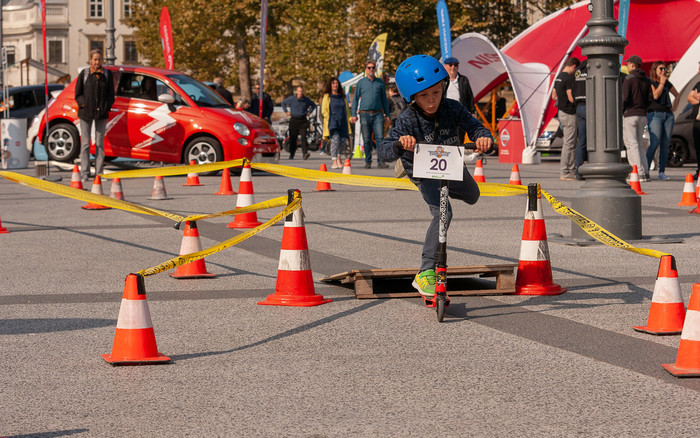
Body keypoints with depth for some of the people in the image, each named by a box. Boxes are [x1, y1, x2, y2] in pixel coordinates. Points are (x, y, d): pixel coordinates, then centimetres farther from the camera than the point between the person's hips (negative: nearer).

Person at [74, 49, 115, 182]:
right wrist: (83, 104, -9)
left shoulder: (107, 74, 6)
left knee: (100, 143, 5)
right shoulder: (84, 74, 1)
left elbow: (111, 94, 9)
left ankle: (99, 172, 10)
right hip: (86, 113, -2)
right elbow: (78, 94, 5)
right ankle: (84, 173, 0)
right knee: (85, 143, -2)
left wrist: (106, 107, -5)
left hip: (101, 113, 2)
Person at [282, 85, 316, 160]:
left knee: (303, 136, -13)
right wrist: (286, 111, 8)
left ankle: (305, 153, -20)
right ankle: (291, 154, 12)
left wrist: (309, 112, 10)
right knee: (292, 138, 3)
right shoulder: (291, 99, -1)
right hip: (294, 119, 0)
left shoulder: (306, 100, 4)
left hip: (303, 121, 0)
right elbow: (283, 103, 15)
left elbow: (313, 105, 22)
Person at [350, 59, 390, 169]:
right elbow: (355, 99, 9)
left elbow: (384, 99, 16)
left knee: (380, 138, -11)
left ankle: (380, 161, -11)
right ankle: (368, 161, 11)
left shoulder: (380, 82, 11)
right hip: (365, 114, 0)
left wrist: (387, 115, 12)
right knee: (367, 139, 3)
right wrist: (354, 114, 0)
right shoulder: (361, 82, 8)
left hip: (377, 114, 0)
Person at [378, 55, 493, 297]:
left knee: (472, 196, 29)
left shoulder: (453, 109, -23)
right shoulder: (407, 121, -31)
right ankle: (425, 273, -26)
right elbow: (383, 151, -38)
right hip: (424, 174, -5)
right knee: (443, 213, -27)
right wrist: (399, 145, -61)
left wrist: (484, 137, -50)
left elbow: (475, 126, -25)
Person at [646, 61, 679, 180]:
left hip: (668, 115, 6)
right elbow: (655, 95, -15)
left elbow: (677, 95, 31)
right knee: (654, 143, -16)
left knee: (665, 144, 1)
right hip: (655, 115, -6)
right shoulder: (650, 83, 0)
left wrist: (674, 107, 15)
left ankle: (662, 172, 4)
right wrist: (662, 82, -8)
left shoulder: (668, 84, 16)